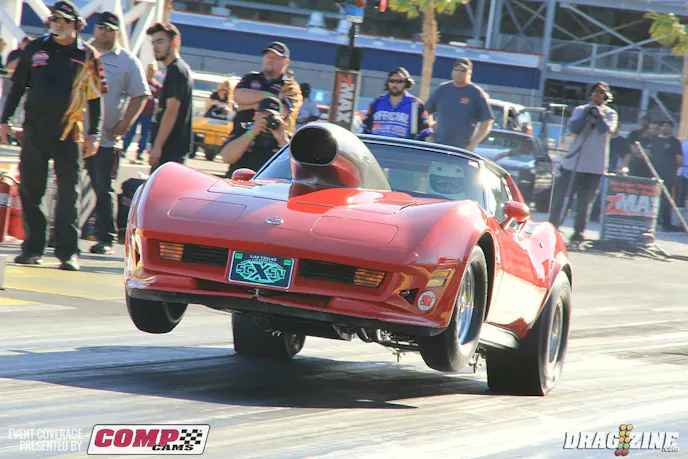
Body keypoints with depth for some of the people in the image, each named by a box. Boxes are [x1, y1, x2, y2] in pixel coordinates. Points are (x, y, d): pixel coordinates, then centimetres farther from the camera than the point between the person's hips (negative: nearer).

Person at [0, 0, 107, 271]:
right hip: (34, 131, 2)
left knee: (69, 193, -4)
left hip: (68, 134, -2)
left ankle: (68, 251, 0)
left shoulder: (88, 55, 3)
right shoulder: (35, 49, 9)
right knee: (29, 190, 3)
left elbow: (96, 98, 5)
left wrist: (93, 134, -1)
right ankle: (32, 248, 11)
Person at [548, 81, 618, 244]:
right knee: (561, 197, -1)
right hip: (573, 162, 1)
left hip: (595, 165, -1)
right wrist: (585, 114, -15)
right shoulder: (580, 110, 11)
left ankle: (579, 232, 5)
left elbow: (608, 129, -9)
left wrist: (598, 115, -18)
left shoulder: (610, 113, 8)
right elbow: (573, 127, -5)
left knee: (585, 201, 0)